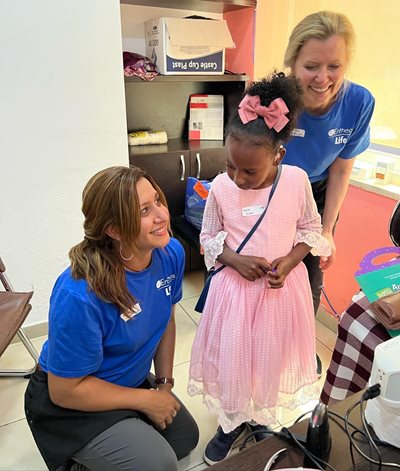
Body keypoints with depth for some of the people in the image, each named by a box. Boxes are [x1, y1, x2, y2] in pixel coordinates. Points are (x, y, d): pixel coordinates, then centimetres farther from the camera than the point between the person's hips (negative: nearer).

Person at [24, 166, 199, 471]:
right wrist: (146, 400, -17)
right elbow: (66, 390, -25)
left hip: (132, 380, 7)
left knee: (187, 439, 20)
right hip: (72, 403, -7)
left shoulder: (171, 253, -18)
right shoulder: (79, 296, -38)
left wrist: (165, 384, -1)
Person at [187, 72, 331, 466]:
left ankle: (259, 418, 45)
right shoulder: (220, 187, -12)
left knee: (271, 357, 15)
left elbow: (311, 230, 1)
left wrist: (290, 261, -16)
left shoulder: (297, 181, -12)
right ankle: (231, 421, 38)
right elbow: (209, 237, 1)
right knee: (230, 356, 9)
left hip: (282, 287, 1)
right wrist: (235, 259, -18)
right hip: (235, 286, 0)